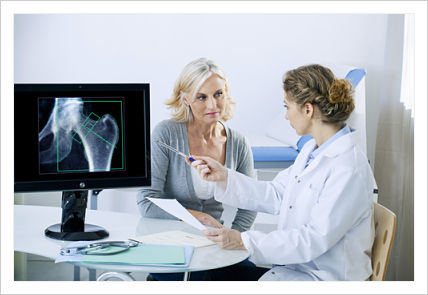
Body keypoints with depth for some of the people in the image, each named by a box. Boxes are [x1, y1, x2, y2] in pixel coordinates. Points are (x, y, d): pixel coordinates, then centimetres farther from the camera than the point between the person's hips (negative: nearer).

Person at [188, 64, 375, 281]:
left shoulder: (349, 169, -23)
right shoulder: (312, 149, 8)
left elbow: (316, 239, -25)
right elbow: (276, 196, 13)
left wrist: (244, 241, -26)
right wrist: (224, 176, 7)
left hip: (323, 278, -8)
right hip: (292, 265, 8)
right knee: (218, 273, -4)